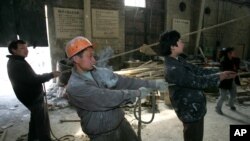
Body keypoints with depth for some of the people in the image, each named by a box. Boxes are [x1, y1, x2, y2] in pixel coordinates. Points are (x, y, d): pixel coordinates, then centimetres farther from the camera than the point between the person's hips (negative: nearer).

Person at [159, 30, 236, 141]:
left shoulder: (179, 61, 2)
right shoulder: (173, 69, -30)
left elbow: (197, 70, 9)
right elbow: (198, 81, -24)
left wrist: (219, 73, 4)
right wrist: (219, 77, -9)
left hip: (195, 108, 10)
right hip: (190, 111, -9)